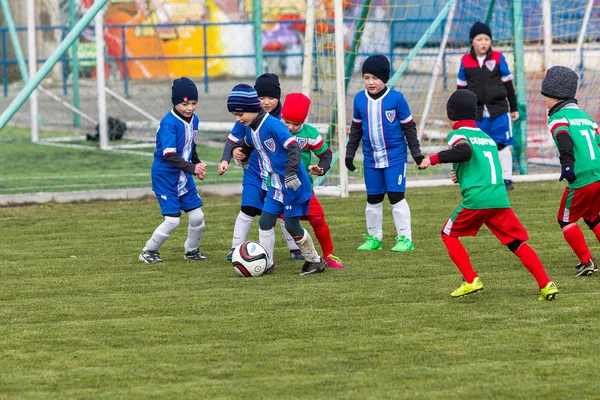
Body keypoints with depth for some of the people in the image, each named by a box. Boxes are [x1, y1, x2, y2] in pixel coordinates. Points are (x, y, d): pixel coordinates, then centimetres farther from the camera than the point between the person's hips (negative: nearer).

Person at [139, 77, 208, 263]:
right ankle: (148, 251, 9)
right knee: (172, 220, -10)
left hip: (184, 177, 7)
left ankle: (192, 250, 29)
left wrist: (198, 164, 13)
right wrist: (192, 168, -39)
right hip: (165, 176, -7)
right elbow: (169, 154, -32)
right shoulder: (169, 123, -22)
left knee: (197, 217, 5)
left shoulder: (193, 119, 2)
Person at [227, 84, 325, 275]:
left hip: (293, 185, -9)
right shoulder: (252, 130, 8)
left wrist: (291, 172, -35)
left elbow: (293, 147, -27)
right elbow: (247, 144, 33)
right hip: (276, 185, 9)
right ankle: (266, 263, 14)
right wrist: (240, 151, 14)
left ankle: (314, 261, 16)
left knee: (292, 225, -2)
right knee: (265, 222, 5)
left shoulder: (273, 125, -20)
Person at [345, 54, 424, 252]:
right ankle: (374, 238, 24)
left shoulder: (396, 98, -10)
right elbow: (356, 128, 13)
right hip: (371, 158, 4)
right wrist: (349, 153, 14)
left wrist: (416, 152, -1)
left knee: (396, 196, -5)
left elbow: (408, 126, -2)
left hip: (395, 156, -4)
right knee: (373, 199, 11)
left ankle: (405, 238, 3)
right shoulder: (360, 99, 1)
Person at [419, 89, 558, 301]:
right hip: (500, 199, 5)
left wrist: (434, 158, -13)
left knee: (449, 235, 14)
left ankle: (471, 281, 0)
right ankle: (546, 284, -8)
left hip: (475, 200, -5)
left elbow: (464, 151, -19)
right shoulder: (488, 138, 25)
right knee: (518, 243, 5)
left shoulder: (458, 134, 4)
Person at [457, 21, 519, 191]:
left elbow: (508, 84, 5)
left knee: (502, 145, 1)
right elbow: (461, 88, 10)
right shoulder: (465, 61, 1)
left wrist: (514, 108, 8)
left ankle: (506, 178, 11)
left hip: (498, 110, -1)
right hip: (476, 113, 1)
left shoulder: (498, 58, -1)